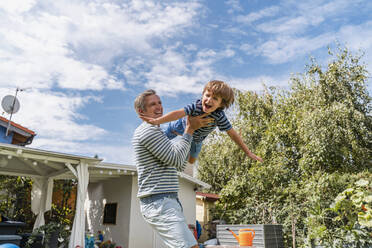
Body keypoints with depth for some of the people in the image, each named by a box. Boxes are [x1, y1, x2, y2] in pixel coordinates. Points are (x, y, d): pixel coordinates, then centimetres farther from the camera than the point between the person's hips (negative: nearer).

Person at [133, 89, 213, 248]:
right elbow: (175, 159, -16)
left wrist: (190, 129, 19)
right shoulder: (148, 130, -10)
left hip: (167, 202, 11)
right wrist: (190, 129, -7)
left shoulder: (155, 132, 23)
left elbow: (179, 166, 21)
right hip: (158, 203, -10)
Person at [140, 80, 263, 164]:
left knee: (191, 161, 21)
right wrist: (157, 120, -69)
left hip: (197, 138, 2)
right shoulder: (196, 105, -42)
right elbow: (179, 113, -54)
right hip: (183, 125, -1)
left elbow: (233, 134, -31)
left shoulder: (219, 116, -40)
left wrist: (248, 152, -27)